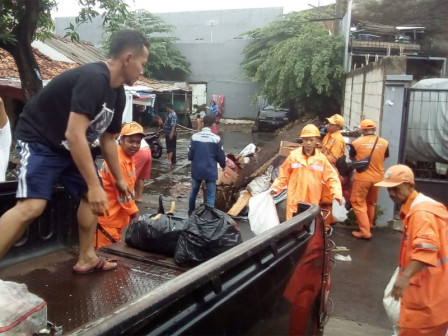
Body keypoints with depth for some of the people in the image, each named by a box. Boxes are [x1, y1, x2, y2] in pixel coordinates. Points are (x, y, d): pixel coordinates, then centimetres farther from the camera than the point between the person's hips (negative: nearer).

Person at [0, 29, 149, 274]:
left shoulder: (118, 95, 2)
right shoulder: (92, 79, -28)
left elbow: (108, 140, 13)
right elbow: (74, 134, -34)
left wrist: (119, 179, 19)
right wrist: (95, 185, -33)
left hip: (69, 147, 10)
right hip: (39, 141, -9)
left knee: (91, 195, 11)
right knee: (32, 206, -23)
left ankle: (86, 259, 21)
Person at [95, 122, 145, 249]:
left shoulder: (129, 157, 6)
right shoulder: (117, 161, -22)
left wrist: (133, 212, 9)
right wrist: (135, 214, -13)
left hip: (117, 214, 9)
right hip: (107, 214, -9)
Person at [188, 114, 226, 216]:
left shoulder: (195, 137, -8)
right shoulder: (216, 138, -13)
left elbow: (190, 155, -4)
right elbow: (221, 157, -6)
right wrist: (223, 165, 15)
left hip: (196, 170, 3)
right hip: (210, 171, -3)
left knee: (194, 193, 20)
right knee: (210, 196, 7)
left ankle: (191, 214, 36)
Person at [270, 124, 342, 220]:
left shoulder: (321, 158, -1)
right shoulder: (294, 156, -3)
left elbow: (331, 177, 0)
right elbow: (284, 175, 4)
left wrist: (337, 194, -12)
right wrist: (275, 188, -5)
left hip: (313, 202, 1)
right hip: (295, 201, -1)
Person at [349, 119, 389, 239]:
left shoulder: (356, 143, -12)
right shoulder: (384, 143, -6)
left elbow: (352, 158, 7)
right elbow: (385, 158, 12)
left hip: (362, 177, -4)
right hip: (377, 177, 4)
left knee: (358, 203, 7)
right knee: (371, 202, 23)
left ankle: (365, 231, 0)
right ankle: (369, 224, 42)